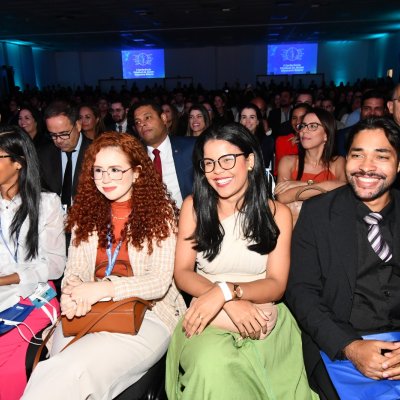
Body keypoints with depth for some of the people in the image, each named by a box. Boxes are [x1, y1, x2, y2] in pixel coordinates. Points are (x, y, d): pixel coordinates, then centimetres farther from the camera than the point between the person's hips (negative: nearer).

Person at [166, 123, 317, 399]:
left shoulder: (277, 213, 3)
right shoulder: (194, 206, 3)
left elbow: (276, 285, -2)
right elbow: (183, 273, 0)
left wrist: (226, 290, -21)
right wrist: (232, 303, -17)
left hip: (264, 318, 1)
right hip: (207, 317, 0)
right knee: (212, 365, -33)